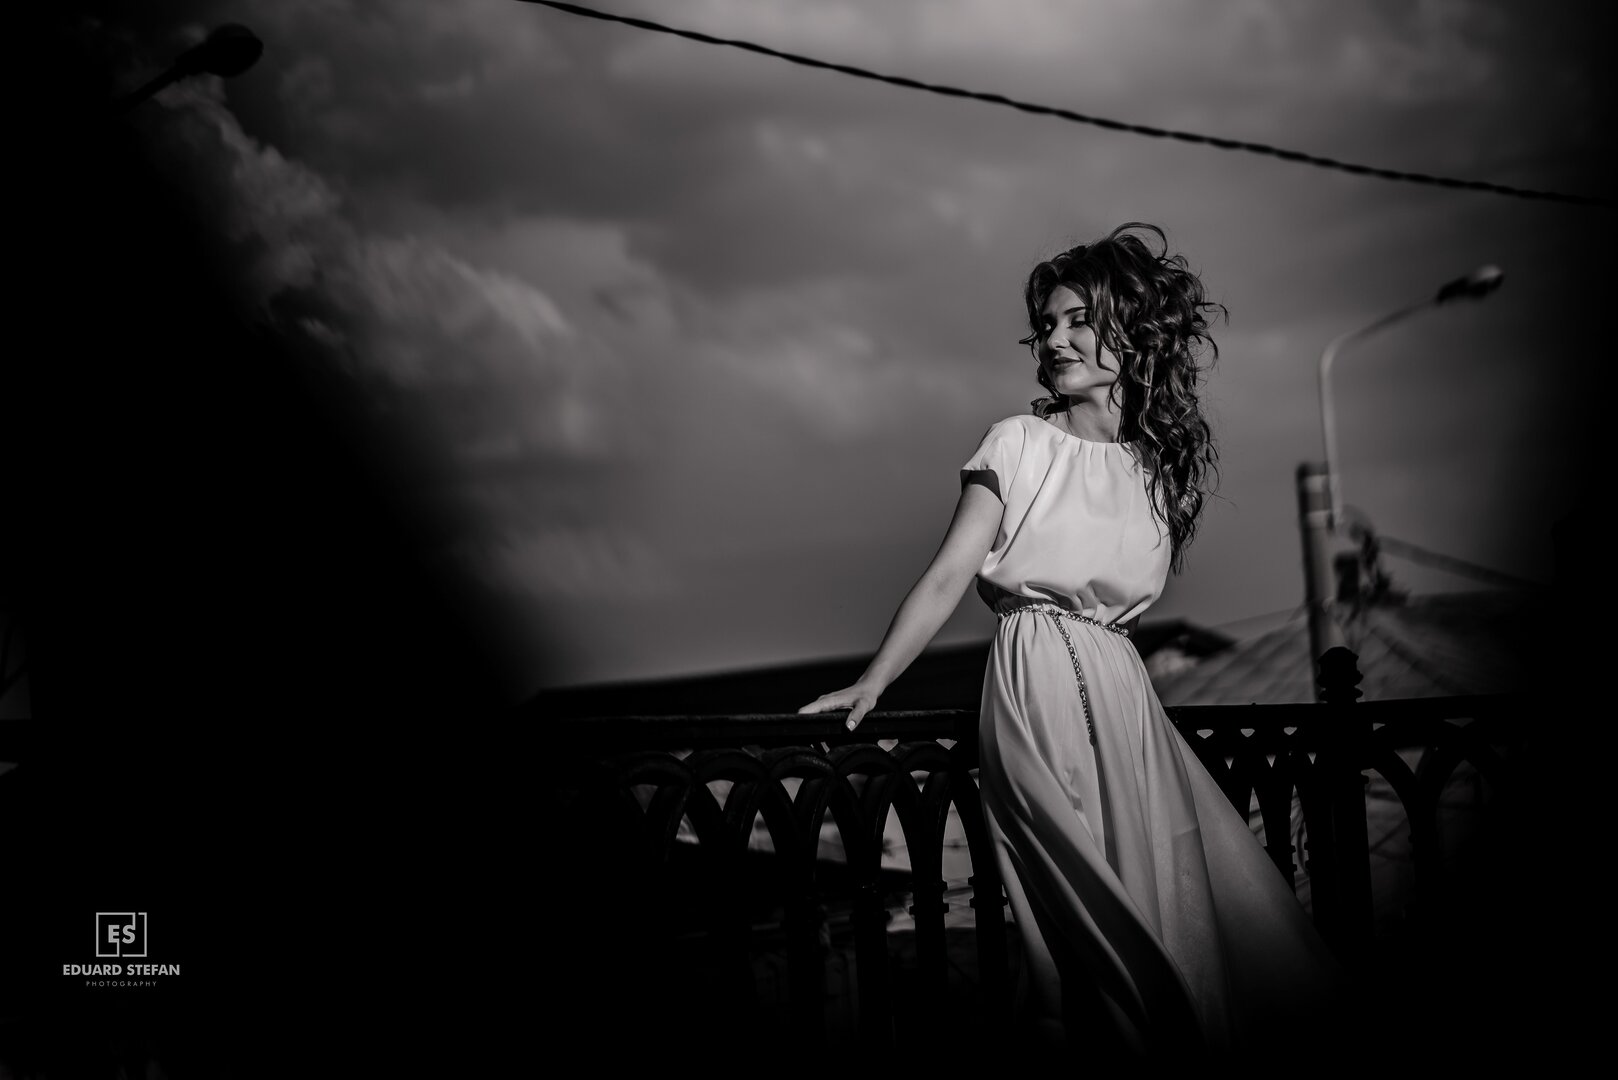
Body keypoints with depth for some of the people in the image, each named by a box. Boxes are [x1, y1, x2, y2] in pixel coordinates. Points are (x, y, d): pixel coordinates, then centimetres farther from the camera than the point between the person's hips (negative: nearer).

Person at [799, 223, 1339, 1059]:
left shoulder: (1166, 461, 11)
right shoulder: (1019, 443, 0)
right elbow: (949, 575, -6)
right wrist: (873, 683, -13)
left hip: (1120, 686, 4)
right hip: (1036, 685, -4)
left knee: (1169, 879, -1)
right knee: (1092, 901, -6)